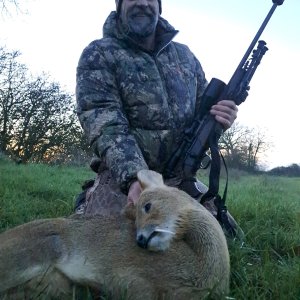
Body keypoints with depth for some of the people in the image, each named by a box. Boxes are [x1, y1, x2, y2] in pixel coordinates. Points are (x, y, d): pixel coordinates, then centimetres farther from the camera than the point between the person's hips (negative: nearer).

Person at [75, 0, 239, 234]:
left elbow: (204, 107, 18)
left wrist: (219, 118, -8)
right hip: (124, 178, -4)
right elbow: (105, 125, -17)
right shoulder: (98, 55, -4)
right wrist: (134, 177, -34)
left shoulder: (185, 55, 12)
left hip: (181, 179, 5)